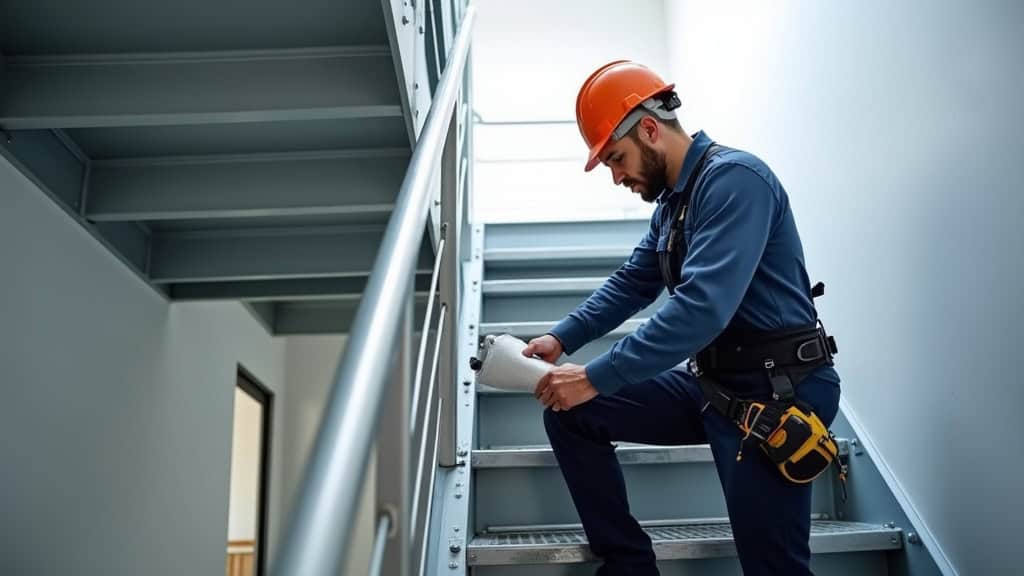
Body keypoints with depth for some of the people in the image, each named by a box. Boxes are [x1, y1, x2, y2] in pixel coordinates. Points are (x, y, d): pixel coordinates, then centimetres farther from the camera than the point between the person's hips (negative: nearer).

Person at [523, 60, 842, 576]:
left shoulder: (734, 179, -19)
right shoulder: (672, 199, 10)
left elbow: (703, 307, -31)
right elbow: (632, 283, 18)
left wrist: (597, 378, -28)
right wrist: (562, 339, 4)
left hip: (775, 393, -9)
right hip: (709, 380, 9)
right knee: (570, 414, 3)